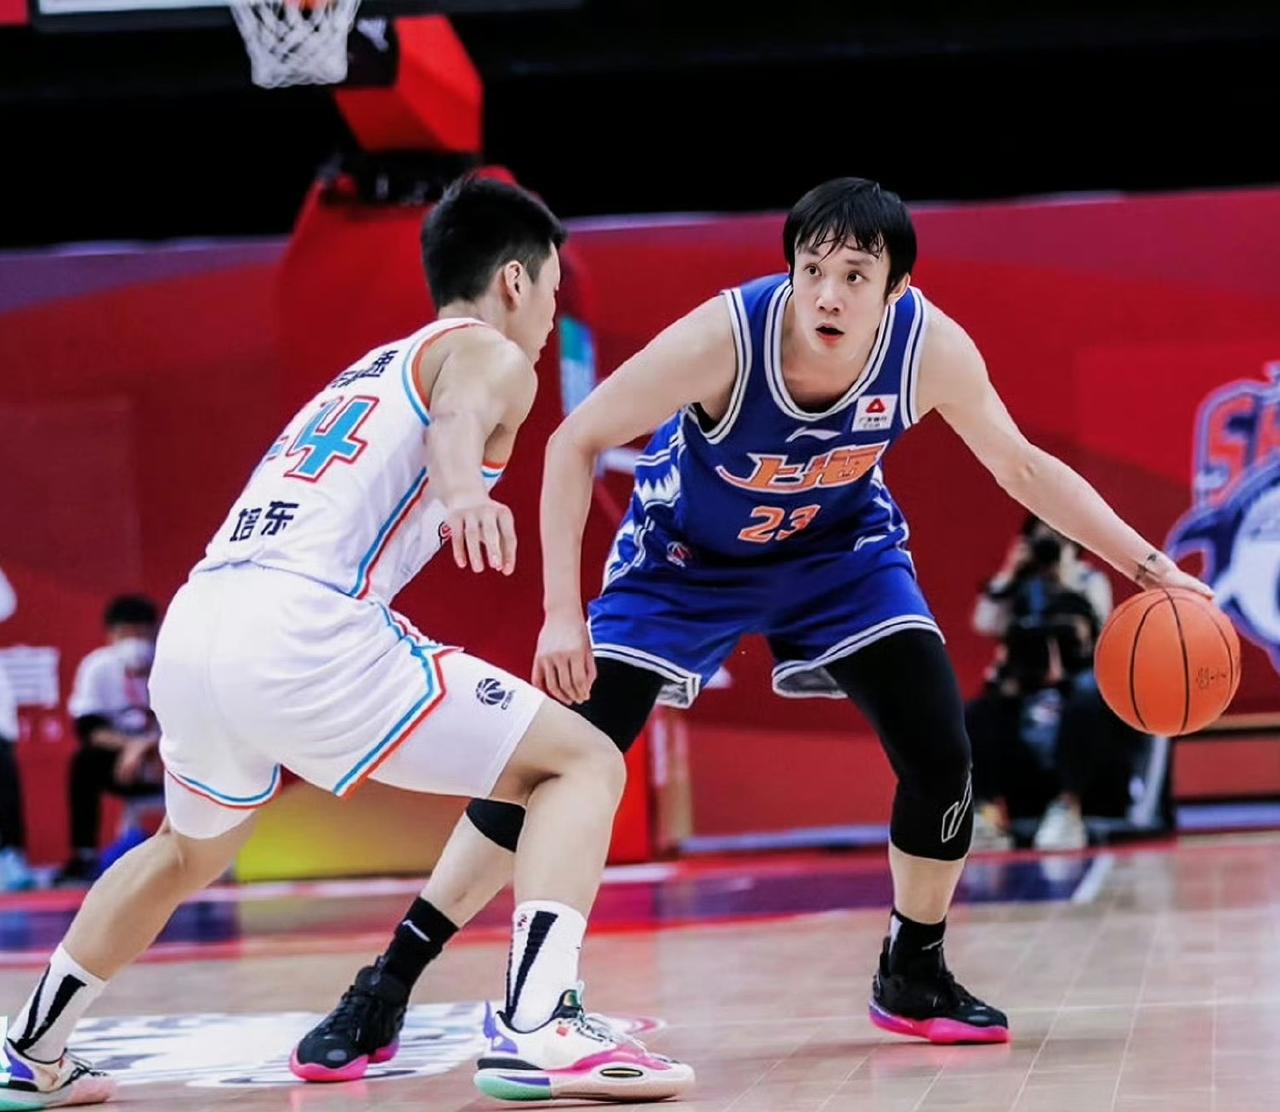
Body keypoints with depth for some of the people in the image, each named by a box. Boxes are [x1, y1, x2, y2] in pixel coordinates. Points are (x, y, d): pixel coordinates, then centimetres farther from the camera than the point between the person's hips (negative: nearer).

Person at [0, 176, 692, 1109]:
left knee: (191, 850, 36)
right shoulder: (489, 354, 8)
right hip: (300, 631, -8)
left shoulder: (374, 367, 31)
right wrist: (463, 486, -39)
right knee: (585, 763, -2)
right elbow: (455, 418, -17)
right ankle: (537, 1026, -19)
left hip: (194, 625, 8)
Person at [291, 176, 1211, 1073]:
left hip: (839, 548, 3)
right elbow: (576, 442, -25)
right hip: (686, 556, -3)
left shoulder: (931, 346, -27)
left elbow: (1023, 467, -9)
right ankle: (386, 987, -2)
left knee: (941, 757, -10)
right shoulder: (726, 335, -35)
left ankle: (914, 977, 15)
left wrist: (1149, 567, -12)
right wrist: (562, 612, -31)